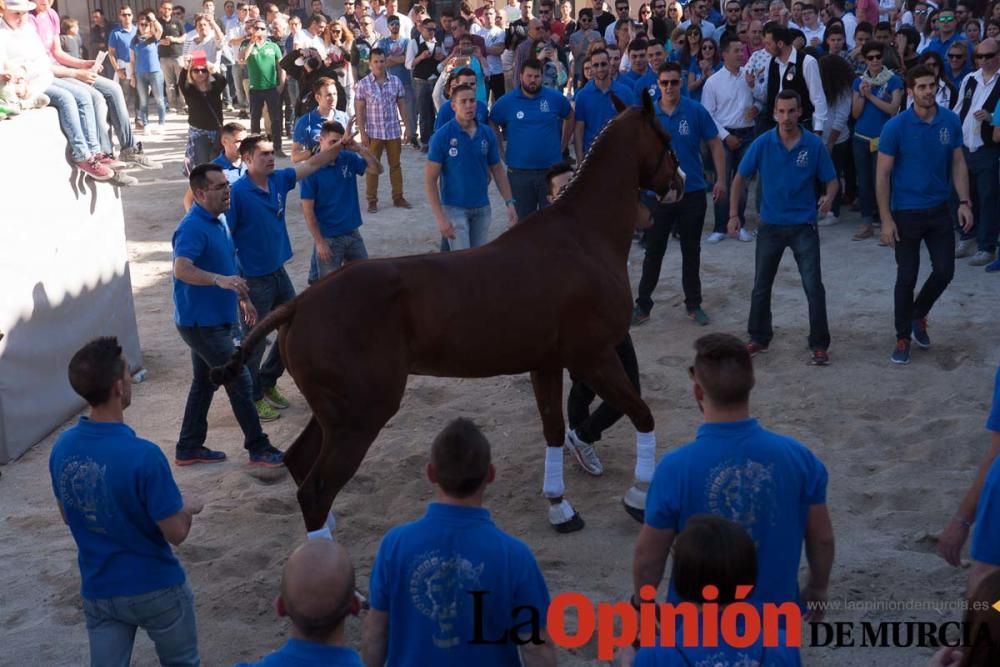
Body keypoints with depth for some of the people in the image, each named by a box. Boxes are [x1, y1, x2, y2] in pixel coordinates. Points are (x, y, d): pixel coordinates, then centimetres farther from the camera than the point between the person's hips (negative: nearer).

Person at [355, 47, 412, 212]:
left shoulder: (396, 81, 1)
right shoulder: (363, 84, -7)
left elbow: (402, 105, 8)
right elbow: (359, 110, -5)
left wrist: (408, 127, 4)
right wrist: (362, 133, -10)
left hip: (394, 131, 3)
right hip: (373, 132, -2)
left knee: (395, 165, 12)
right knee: (372, 167, 4)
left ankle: (398, 197, 22)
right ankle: (372, 201, 12)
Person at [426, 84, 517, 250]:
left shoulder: (487, 134, 1)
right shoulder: (442, 136, -11)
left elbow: (498, 170, 10)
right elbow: (430, 179, -10)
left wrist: (509, 203, 0)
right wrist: (440, 217, -16)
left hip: (482, 207, 4)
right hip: (455, 208, -4)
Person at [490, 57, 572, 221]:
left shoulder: (555, 98, 0)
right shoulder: (506, 102, -3)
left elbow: (570, 117, 15)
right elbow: (492, 126, 8)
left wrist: (561, 146, 10)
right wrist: (502, 152, 2)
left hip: (551, 169, 1)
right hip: (519, 171, 0)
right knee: (523, 219, 10)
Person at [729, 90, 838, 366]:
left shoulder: (814, 145, -9)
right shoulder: (762, 144, -7)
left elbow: (831, 180, -2)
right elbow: (740, 178, 2)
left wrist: (829, 197, -24)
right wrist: (733, 214, -3)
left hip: (804, 226, -1)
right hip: (770, 225, 2)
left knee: (814, 287, -5)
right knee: (761, 286, 11)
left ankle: (819, 345, 6)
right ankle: (759, 338, 28)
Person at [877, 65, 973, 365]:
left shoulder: (951, 121, -3)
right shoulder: (896, 126, -14)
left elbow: (958, 164, 6)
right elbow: (882, 175, -11)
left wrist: (964, 202, -4)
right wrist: (886, 219, -13)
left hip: (940, 210, 3)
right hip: (906, 213, -3)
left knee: (945, 271, 6)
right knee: (907, 277, 2)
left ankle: (918, 315, 33)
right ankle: (903, 338, 18)